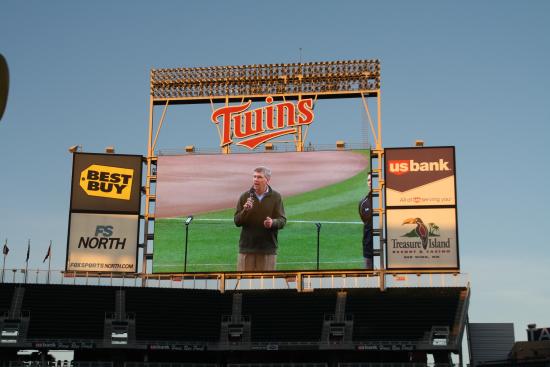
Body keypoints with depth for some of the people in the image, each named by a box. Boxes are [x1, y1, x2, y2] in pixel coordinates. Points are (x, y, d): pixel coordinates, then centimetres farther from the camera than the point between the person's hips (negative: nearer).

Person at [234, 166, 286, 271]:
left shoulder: (276, 197, 2)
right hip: (247, 247, 1)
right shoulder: (245, 196, 3)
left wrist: (273, 222, -24)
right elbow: (237, 221, 1)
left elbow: (282, 220, -1)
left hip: (268, 248, 0)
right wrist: (245, 211, -19)